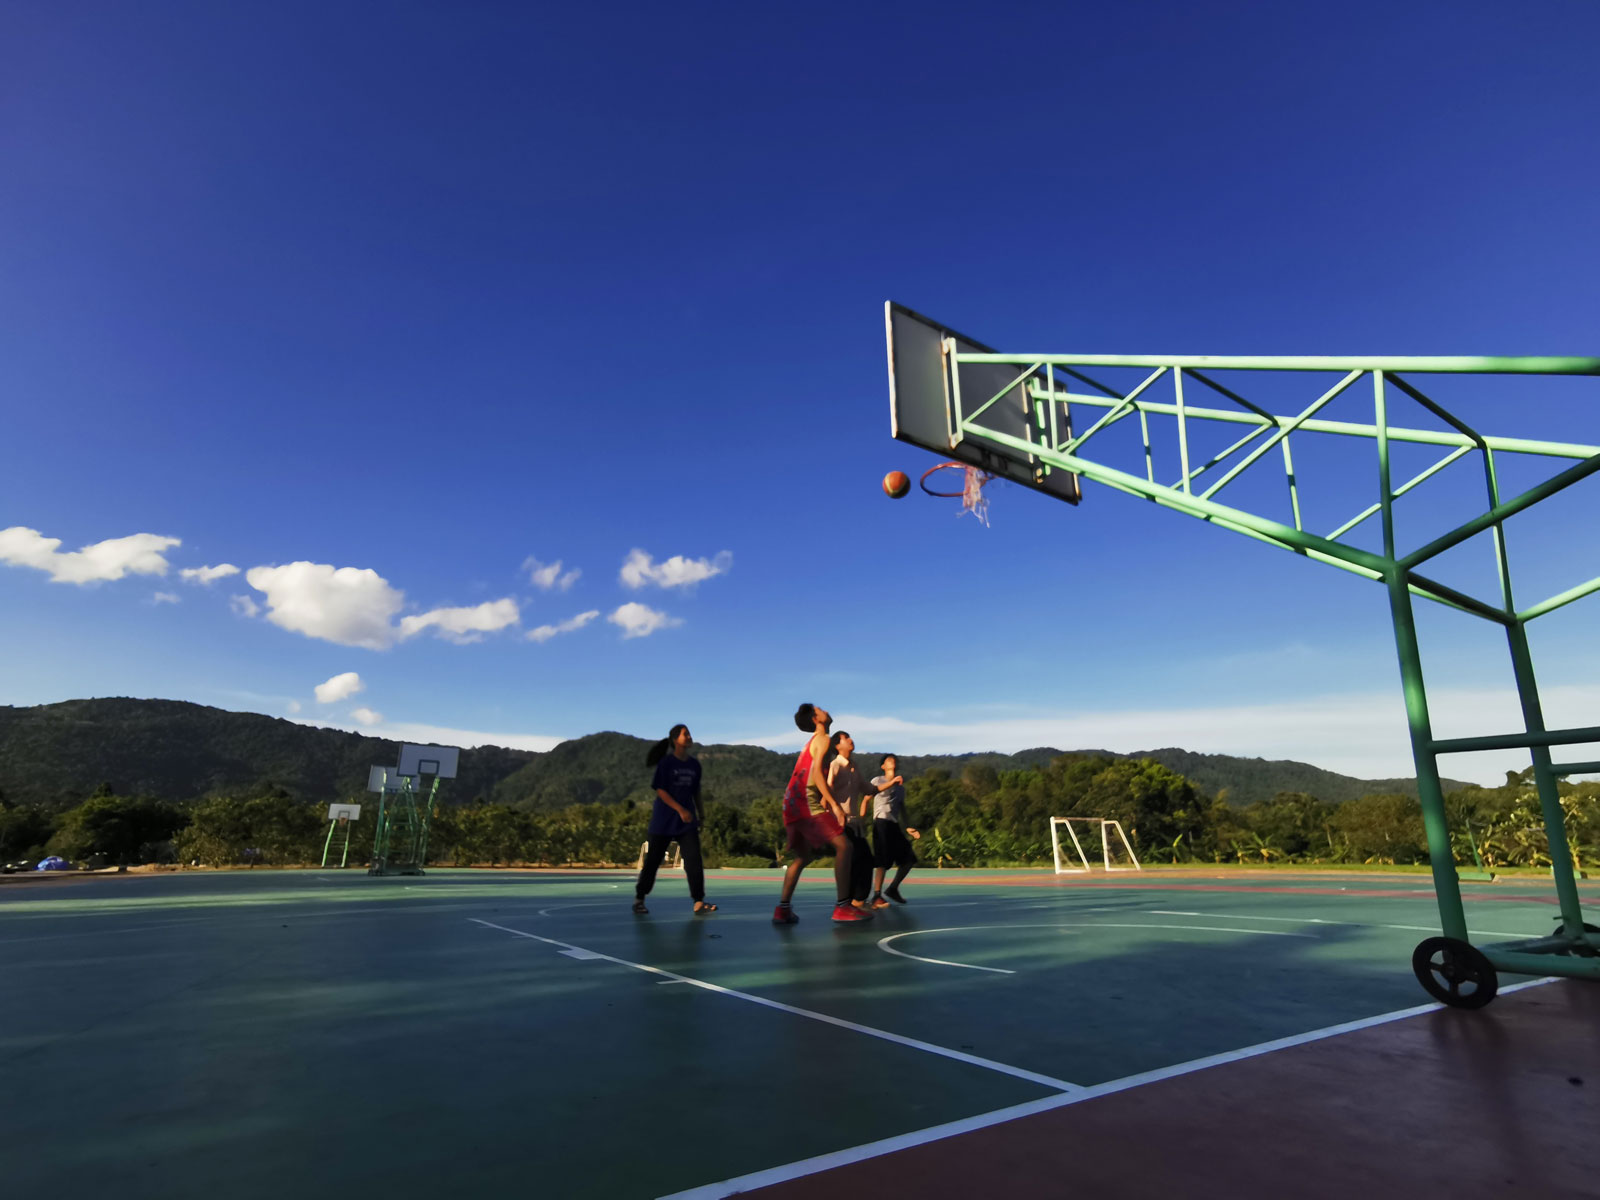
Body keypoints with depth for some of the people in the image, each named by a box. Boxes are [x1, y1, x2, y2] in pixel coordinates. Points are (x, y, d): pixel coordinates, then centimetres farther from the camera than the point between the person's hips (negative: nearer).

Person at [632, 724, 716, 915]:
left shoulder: (694, 764, 8)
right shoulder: (666, 763, -8)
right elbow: (660, 791, -12)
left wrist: (700, 815, 16)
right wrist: (680, 810, -20)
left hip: (687, 821, 4)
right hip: (663, 820, -4)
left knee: (694, 860, -9)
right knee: (653, 860, 5)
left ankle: (699, 903, -9)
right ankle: (639, 898, 23)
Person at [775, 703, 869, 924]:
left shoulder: (813, 741, 25)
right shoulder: (823, 739, -3)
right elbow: (817, 772, -17)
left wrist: (825, 800, 21)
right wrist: (834, 804, -22)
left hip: (792, 804, 10)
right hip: (807, 803, -10)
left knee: (803, 856, 19)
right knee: (843, 845, -10)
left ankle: (782, 910, 15)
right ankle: (843, 907, -13)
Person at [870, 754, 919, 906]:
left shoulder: (901, 786, 25)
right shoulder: (878, 780, 5)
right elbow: (869, 794, -15)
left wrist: (906, 827, 18)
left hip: (895, 825, 7)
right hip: (881, 822, -7)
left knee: (909, 858, 5)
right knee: (884, 861, -15)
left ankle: (893, 889, 20)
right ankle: (876, 896, -12)